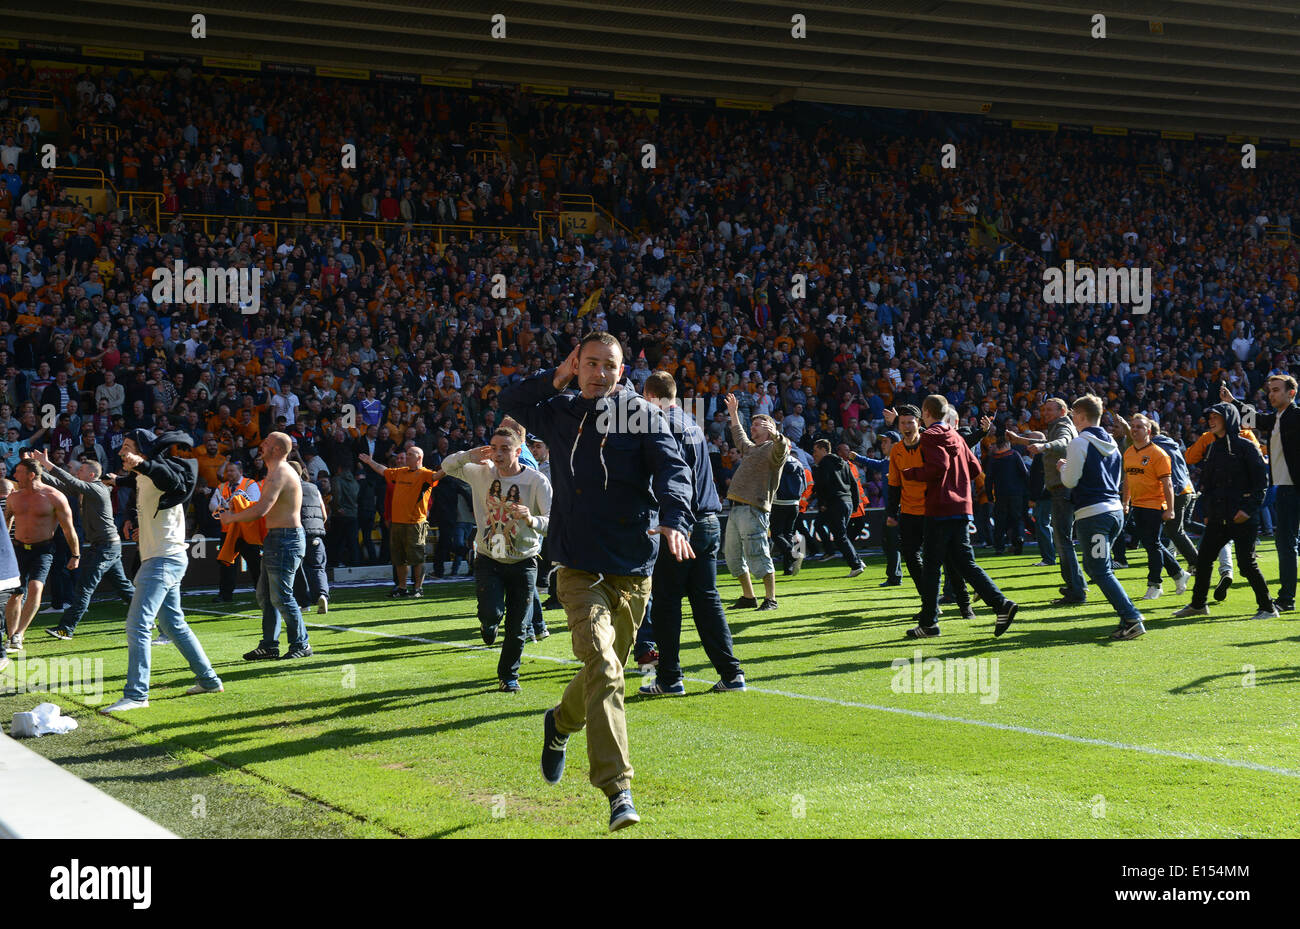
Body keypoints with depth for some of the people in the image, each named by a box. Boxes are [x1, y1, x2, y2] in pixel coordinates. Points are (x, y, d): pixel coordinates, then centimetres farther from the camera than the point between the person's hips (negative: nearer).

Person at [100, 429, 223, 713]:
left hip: (165, 559, -11)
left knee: (137, 625, -15)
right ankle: (209, 680, 23)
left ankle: (136, 694, -16)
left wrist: (142, 465, -51)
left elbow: (174, 481, -40)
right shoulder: (140, 479, 15)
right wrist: (118, 480, 52)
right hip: (159, 559, 11)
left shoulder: (159, 469, -15)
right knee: (174, 625, 16)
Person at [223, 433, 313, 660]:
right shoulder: (278, 472, 17)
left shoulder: (279, 474, -18)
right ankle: (269, 644, 17)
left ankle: (301, 645, 1)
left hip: (286, 539, -11)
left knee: (281, 596, -7)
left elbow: (260, 510, -26)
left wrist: (231, 517, -12)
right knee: (265, 594, 13)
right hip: (276, 539, 11)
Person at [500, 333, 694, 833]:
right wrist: (558, 378, 6)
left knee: (606, 669, 14)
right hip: (579, 569, 0)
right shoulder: (559, 413, 8)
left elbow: (673, 469, -12)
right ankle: (618, 790, -21)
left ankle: (560, 724, 46)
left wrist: (674, 518, -32)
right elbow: (509, 400, 22)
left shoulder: (642, 415, 0)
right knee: (601, 666, -18)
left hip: (633, 571, 1)